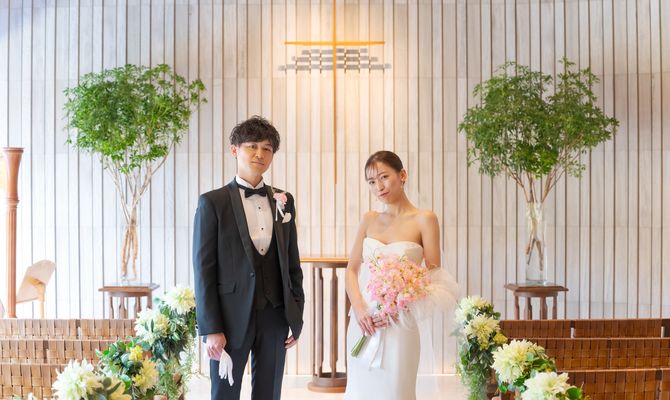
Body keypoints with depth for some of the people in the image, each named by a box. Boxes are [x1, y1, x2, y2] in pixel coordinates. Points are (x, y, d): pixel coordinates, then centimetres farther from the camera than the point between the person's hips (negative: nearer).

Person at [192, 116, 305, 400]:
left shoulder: (283, 202, 8)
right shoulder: (213, 202, -4)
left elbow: (292, 262, 12)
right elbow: (203, 268, -7)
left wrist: (296, 315, 8)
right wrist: (211, 329, -11)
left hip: (275, 316, 4)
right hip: (231, 317, -4)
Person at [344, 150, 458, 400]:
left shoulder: (424, 220, -3)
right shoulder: (369, 220, 9)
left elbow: (433, 276, -5)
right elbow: (351, 269, 8)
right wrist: (359, 308, -9)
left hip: (398, 325, -4)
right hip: (362, 322, 4)